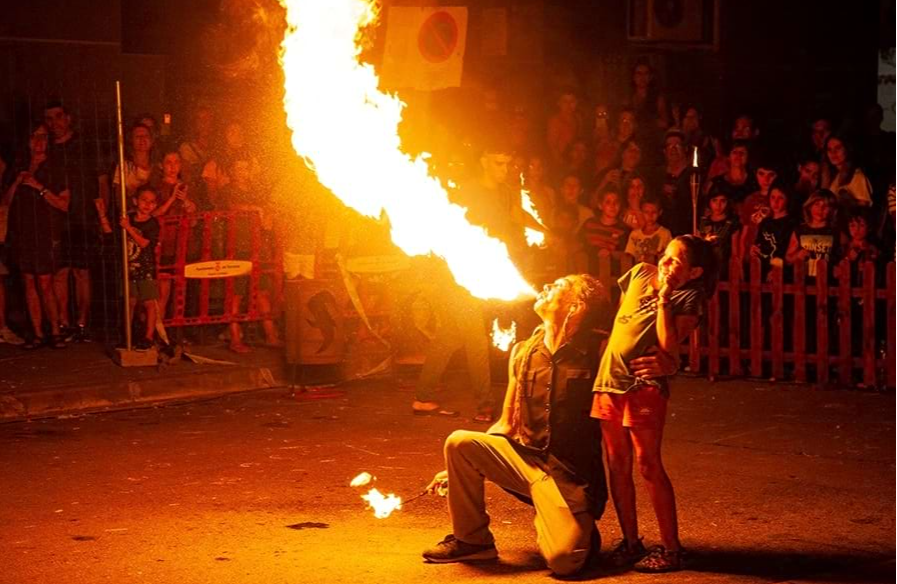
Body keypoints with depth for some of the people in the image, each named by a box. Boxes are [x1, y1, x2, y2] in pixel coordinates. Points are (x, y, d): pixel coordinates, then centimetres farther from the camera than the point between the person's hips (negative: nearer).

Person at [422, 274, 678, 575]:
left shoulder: (598, 351, -7)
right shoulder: (523, 352, 7)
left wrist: (661, 364, -29)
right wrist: (460, 465, 6)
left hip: (569, 474, -4)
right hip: (523, 458, 4)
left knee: (563, 560, -26)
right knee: (459, 442, -21)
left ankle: (580, 527, 12)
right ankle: (470, 539, -2)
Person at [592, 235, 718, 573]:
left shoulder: (688, 300, -6)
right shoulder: (640, 274, 9)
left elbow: (669, 346, -18)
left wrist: (663, 299, -19)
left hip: (644, 386, -6)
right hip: (609, 380, 6)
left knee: (649, 466, -5)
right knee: (617, 466, 9)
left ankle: (670, 548, 3)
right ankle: (630, 541, 21)